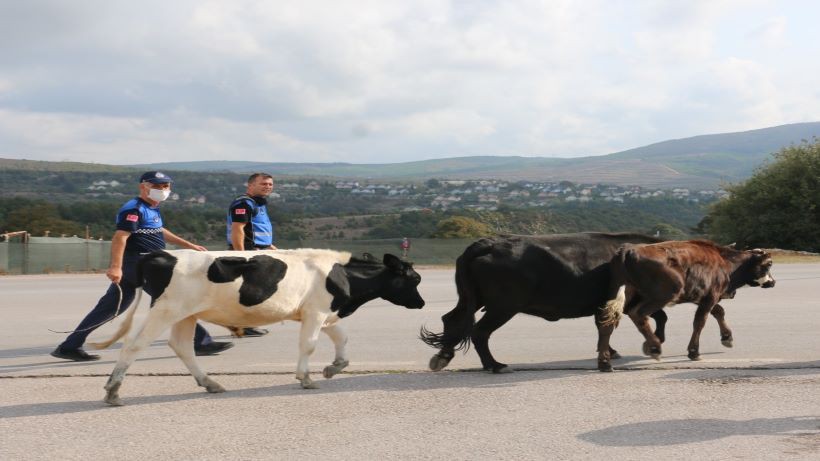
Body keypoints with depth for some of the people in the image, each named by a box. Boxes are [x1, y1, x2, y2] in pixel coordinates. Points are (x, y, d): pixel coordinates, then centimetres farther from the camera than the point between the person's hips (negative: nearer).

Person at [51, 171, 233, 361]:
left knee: (111, 307, 10)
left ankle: (69, 346, 13)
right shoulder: (134, 209, -12)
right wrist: (116, 266, -34)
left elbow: (159, 231, 36)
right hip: (139, 262, -10)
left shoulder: (153, 209, 19)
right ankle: (201, 342, 1)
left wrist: (189, 245, 37)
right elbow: (120, 237, -23)